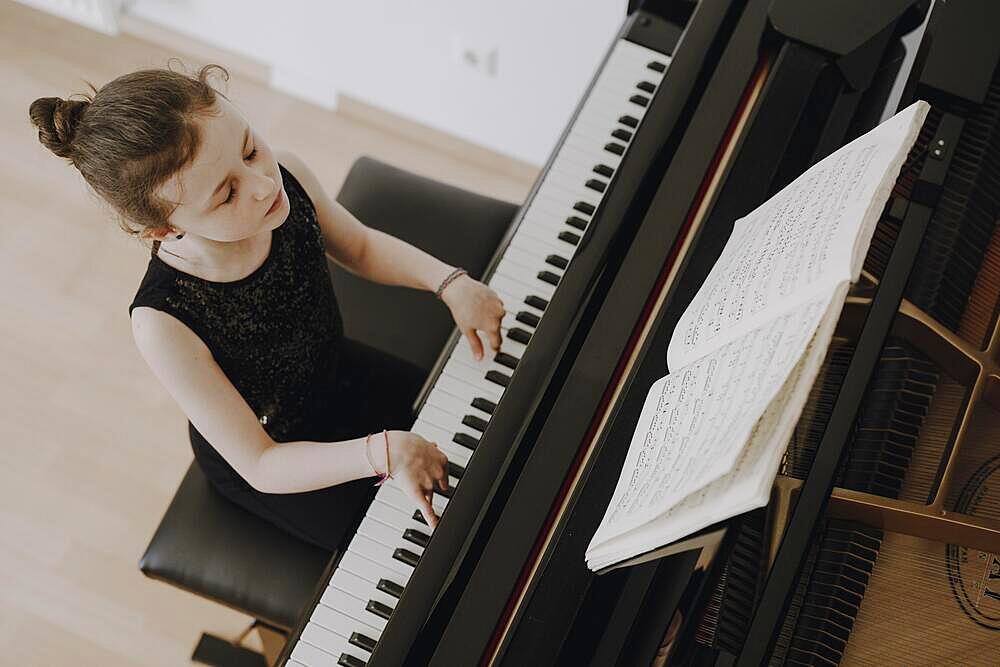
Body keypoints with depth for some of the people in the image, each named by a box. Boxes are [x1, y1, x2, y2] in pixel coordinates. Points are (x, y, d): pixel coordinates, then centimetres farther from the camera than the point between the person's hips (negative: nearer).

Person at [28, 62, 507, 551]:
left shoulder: (285, 176, -26)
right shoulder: (164, 323, -39)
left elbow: (362, 247, -2)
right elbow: (261, 466, -30)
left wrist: (449, 282, -19)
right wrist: (382, 453, -45)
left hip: (338, 374, 5)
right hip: (275, 460, -5)